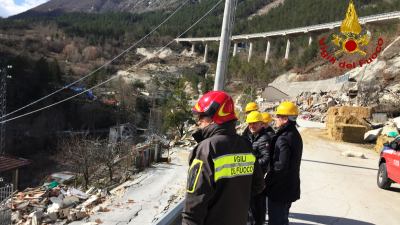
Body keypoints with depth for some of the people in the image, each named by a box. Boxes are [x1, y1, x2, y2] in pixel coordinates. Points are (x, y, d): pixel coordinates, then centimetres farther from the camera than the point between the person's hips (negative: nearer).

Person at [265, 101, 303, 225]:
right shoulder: (295, 134, 7)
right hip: (290, 187, 9)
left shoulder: (283, 138, -24)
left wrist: (268, 182, -17)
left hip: (279, 189, -9)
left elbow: (280, 166, -29)